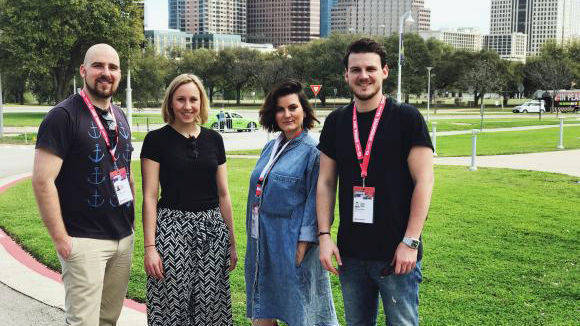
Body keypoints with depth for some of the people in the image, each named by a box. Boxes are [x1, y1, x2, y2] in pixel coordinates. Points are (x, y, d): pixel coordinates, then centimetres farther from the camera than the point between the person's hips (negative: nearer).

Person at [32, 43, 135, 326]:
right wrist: (60, 239, -17)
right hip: (85, 241, -7)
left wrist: (130, 222, 16)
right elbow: (42, 180, -16)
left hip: (124, 238, 7)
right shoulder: (64, 116, -11)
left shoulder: (119, 117, 13)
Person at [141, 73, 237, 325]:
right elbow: (149, 197, -5)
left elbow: (223, 194, 13)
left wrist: (231, 242, 11)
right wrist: (150, 247, -11)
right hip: (172, 229, -4)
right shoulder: (157, 140, -2)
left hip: (212, 230, 4)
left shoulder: (214, 139, 10)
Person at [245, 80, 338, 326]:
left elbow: (315, 200, -12)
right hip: (261, 241, 7)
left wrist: (304, 242, -18)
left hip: (291, 241, -7)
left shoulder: (313, 151, -8)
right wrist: (254, 238, 17)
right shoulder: (270, 148, 13)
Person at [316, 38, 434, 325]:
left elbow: (424, 181, -9)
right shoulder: (336, 122, 7)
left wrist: (410, 242, -13)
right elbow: (326, 182, 9)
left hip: (396, 254, -4)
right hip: (350, 252, 4)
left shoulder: (406, 118, -5)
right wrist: (324, 235, 0)